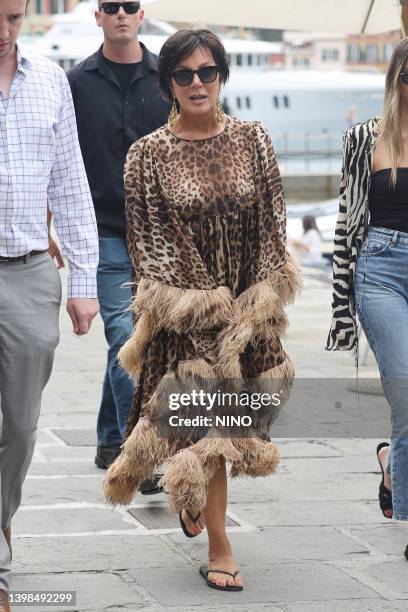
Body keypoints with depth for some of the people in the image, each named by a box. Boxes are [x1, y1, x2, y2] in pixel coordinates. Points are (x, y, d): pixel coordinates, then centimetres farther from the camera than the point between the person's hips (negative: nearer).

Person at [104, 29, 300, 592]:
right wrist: (200, 304, -10)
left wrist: (258, 303, -4)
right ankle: (219, 550, 3)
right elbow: (146, 238, -5)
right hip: (185, 310, -3)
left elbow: (272, 225, 4)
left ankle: (192, 494, 40)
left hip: (248, 306, 3)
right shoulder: (148, 154, -4)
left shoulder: (253, 140, 3)